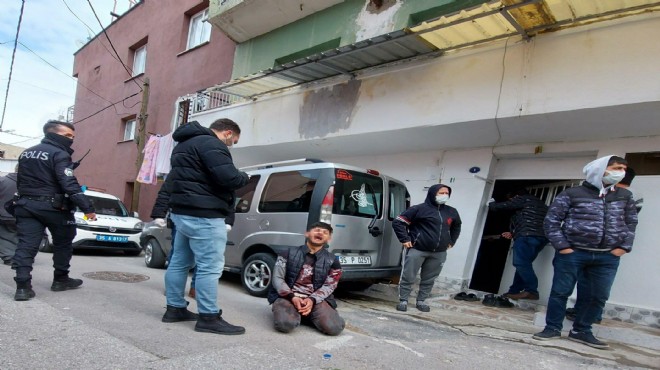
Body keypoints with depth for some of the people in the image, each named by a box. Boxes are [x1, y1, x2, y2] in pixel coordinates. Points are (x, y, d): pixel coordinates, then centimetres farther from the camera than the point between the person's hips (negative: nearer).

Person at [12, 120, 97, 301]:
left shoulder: (26, 153, 15)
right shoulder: (59, 154, -13)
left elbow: (20, 182, 21)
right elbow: (69, 184, -23)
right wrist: (87, 208, -24)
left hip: (26, 205, 7)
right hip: (52, 207, -6)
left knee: (26, 245, 0)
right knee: (63, 244, 11)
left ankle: (23, 286, -9)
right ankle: (60, 280, 20)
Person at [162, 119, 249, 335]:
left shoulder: (186, 143, 21)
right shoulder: (211, 144, -13)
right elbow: (228, 178, -23)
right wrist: (245, 177, -2)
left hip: (182, 211, 11)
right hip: (203, 215, -11)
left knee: (179, 262, 16)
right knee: (210, 267, -5)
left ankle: (175, 309, 25)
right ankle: (208, 317, 0)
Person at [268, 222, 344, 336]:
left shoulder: (332, 261, 7)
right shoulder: (289, 253, 4)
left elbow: (329, 286, 3)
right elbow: (277, 278, 0)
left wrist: (312, 300, -17)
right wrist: (292, 297, -17)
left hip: (315, 299, 2)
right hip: (287, 297, -1)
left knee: (334, 327, -23)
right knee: (285, 324, -33)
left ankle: (309, 316, 9)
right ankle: (295, 314, 5)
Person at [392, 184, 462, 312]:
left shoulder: (452, 212, 10)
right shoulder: (420, 209, -7)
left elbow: (456, 227, 32)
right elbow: (398, 222, -7)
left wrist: (451, 242, 21)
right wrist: (405, 239, -11)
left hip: (439, 253, 5)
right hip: (416, 250, -4)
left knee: (429, 279, 11)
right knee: (408, 277, 0)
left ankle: (421, 301, 26)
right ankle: (403, 300, 13)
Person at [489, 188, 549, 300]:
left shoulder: (522, 199, 9)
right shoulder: (540, 204, 35)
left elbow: (501, 206, 4)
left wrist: (491, 204, 26)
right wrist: (513, 234, 34)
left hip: (527, 236, -9)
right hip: (541, 237, 9)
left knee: (520, 263, -16)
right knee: (523, 264, 9)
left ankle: (531, 291, -24)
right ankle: (514, 291, 7)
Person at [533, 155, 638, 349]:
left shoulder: (625, 196, 10)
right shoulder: (572, 194, -4)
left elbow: (631, 222, 18)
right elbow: (551, 220, -3)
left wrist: (624, 246, 5)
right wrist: (562, 246, -9)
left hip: (608, 257, 4)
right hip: (572, 253, -4)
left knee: (599, 297, 8)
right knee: (560, 291, 1)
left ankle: (581, 331, 24)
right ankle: (552, 328, 16)